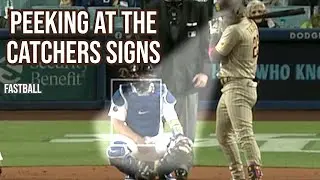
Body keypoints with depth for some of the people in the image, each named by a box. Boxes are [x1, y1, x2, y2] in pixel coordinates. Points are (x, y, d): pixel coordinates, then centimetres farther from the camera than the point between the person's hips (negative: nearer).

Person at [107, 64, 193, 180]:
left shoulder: (161, 91, -2)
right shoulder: (123, 93, -8)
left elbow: (172, 119, -1)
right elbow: (117, 123, -11)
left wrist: (178, 134, -23)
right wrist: (138, 139, -23)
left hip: (157, 140, 2)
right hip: (132, 138, -2)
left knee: (184, 146, -25)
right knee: (115, 153, -35)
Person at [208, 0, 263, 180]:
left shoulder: (234, 30, -16)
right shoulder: (251, 25, 11)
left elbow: (215, 57, -9)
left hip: (237, 88, -11)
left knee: (244, 133, -20)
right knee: (223, 134, 19)